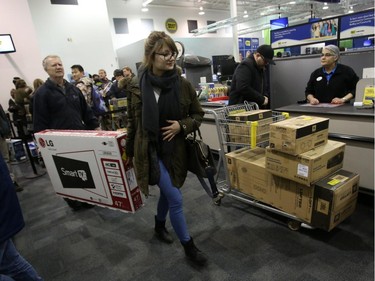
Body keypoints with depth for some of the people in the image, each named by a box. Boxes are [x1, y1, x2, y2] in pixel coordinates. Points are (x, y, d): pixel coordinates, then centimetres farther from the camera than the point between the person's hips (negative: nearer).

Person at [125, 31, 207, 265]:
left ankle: (160, 226, 51)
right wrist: (130, 153, 10)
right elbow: (133, 123, 2)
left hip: (175, 151, 3)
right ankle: (189, 246, 18)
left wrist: (182, 125, -16)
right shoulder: (137, 87, -9)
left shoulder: (183, 85, -6)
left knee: (167, 192, 21)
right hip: (150, 151, -3)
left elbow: (198, 115, 4)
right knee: (176, 198, -4)